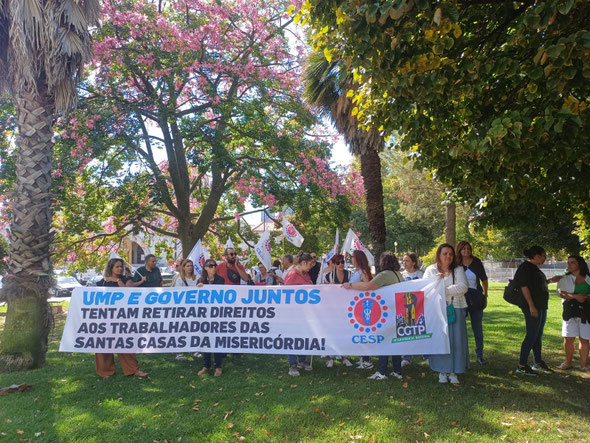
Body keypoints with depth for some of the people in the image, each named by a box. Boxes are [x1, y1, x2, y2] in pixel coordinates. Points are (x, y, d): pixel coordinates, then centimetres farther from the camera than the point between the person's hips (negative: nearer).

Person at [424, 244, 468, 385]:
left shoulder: (458, 270, 5)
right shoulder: (431, 270, 8)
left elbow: (463, 287, -10)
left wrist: (444, 290, -16)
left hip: (455, 309, 0)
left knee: (456, 340, 1)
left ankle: (453, 372, 12)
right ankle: (442, 371, 13)